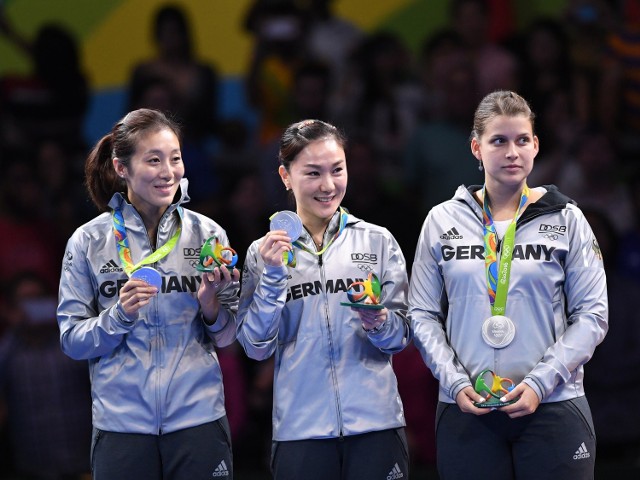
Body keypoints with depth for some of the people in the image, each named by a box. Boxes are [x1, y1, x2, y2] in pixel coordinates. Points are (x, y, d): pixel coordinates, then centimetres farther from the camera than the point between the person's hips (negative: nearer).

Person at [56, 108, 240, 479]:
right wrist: (119, 316, -15)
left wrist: (211, 307, -12)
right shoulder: (90, 241, 0)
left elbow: (229, 337, 7)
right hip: (121, 426, -1)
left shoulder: (207, 234, 2)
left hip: (199, 420, 1)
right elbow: (71, 340, 0)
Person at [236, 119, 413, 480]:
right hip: (300, 430, 0)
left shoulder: (378, 241, 5)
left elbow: (403, 336, 4)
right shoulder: (265, 253, 4)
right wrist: (273, 277, -12)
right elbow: (256, 346, -2)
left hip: (377, 424, 0)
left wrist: (379, 323, -16)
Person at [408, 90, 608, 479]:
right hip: (466, 408, 1)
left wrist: (540, 382, -11)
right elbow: (423, 315, 7)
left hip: (553, 407, -1)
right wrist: (455, 381, -7)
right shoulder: (442, 221, 7)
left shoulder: (566, 219, 4)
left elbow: (592, 315, 0)